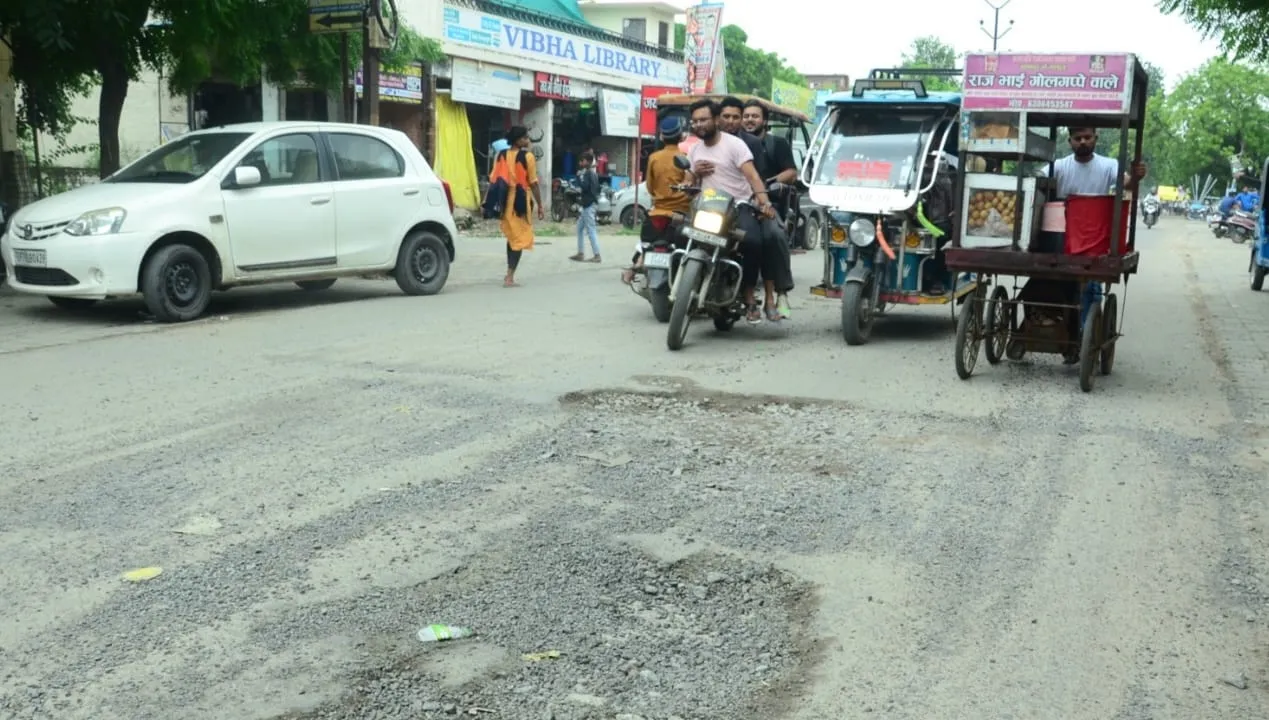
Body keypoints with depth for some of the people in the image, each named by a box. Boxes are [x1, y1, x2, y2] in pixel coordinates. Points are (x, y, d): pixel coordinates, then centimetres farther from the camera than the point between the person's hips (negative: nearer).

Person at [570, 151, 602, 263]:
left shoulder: (588, 173, -12)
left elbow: (584, 187, -24)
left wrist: (579, 176, -14)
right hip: (586, 205, 10)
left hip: (589, 205, -10)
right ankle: (580, 254, 15)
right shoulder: (592, 173, 18)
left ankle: (596, 255, -10)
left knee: (591, 230, -10)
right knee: (580, 228, 13)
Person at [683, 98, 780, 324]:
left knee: (753, 242, -31)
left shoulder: (734, 144, -4)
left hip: (740, 206, -5)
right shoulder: (694, 150, 16)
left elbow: (752, 174, -17)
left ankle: (749, 299, -16)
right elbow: (688, 184, 23)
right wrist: (695, 172, -2)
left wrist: (764, 201, -34)